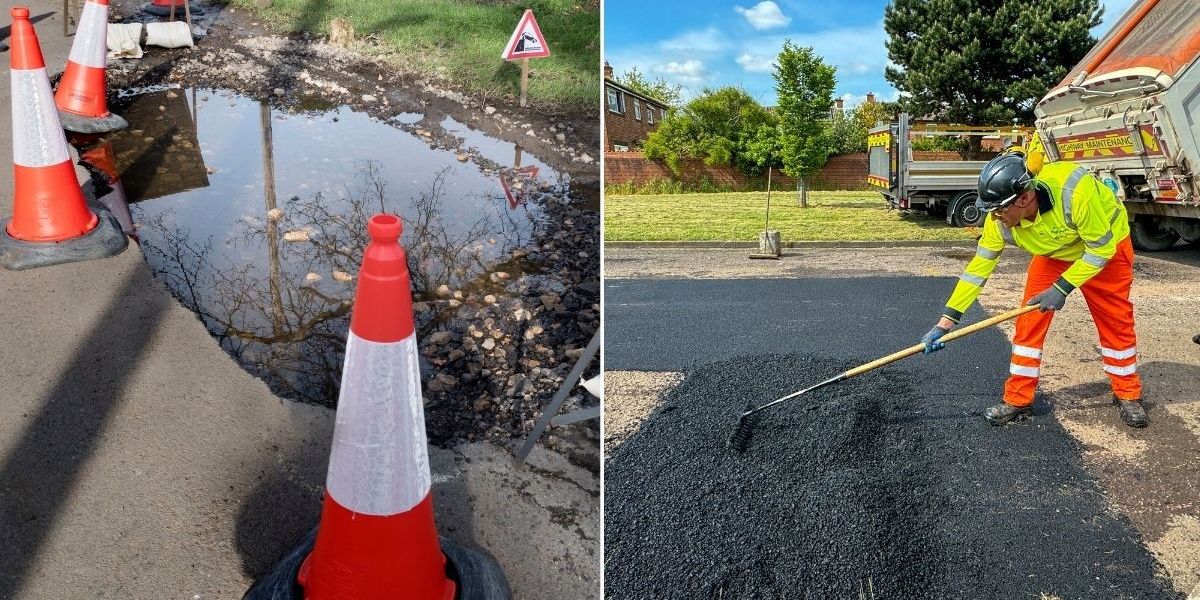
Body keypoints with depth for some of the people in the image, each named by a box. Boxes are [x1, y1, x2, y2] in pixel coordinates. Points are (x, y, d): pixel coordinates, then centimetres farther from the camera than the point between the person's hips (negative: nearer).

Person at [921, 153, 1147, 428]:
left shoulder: (1075, 190, -41)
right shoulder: (1000, 218, -28)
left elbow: (1102, 247, -28)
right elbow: (979, 266, -20)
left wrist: (1062, 287, -30)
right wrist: (947, 319, -22)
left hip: (1105, 247, -3)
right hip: (1053, 254, 3)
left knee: (1115, 321, -1)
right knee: (1029, 320, -5)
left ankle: (1128, 396, 19)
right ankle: (1018, 400, 4)